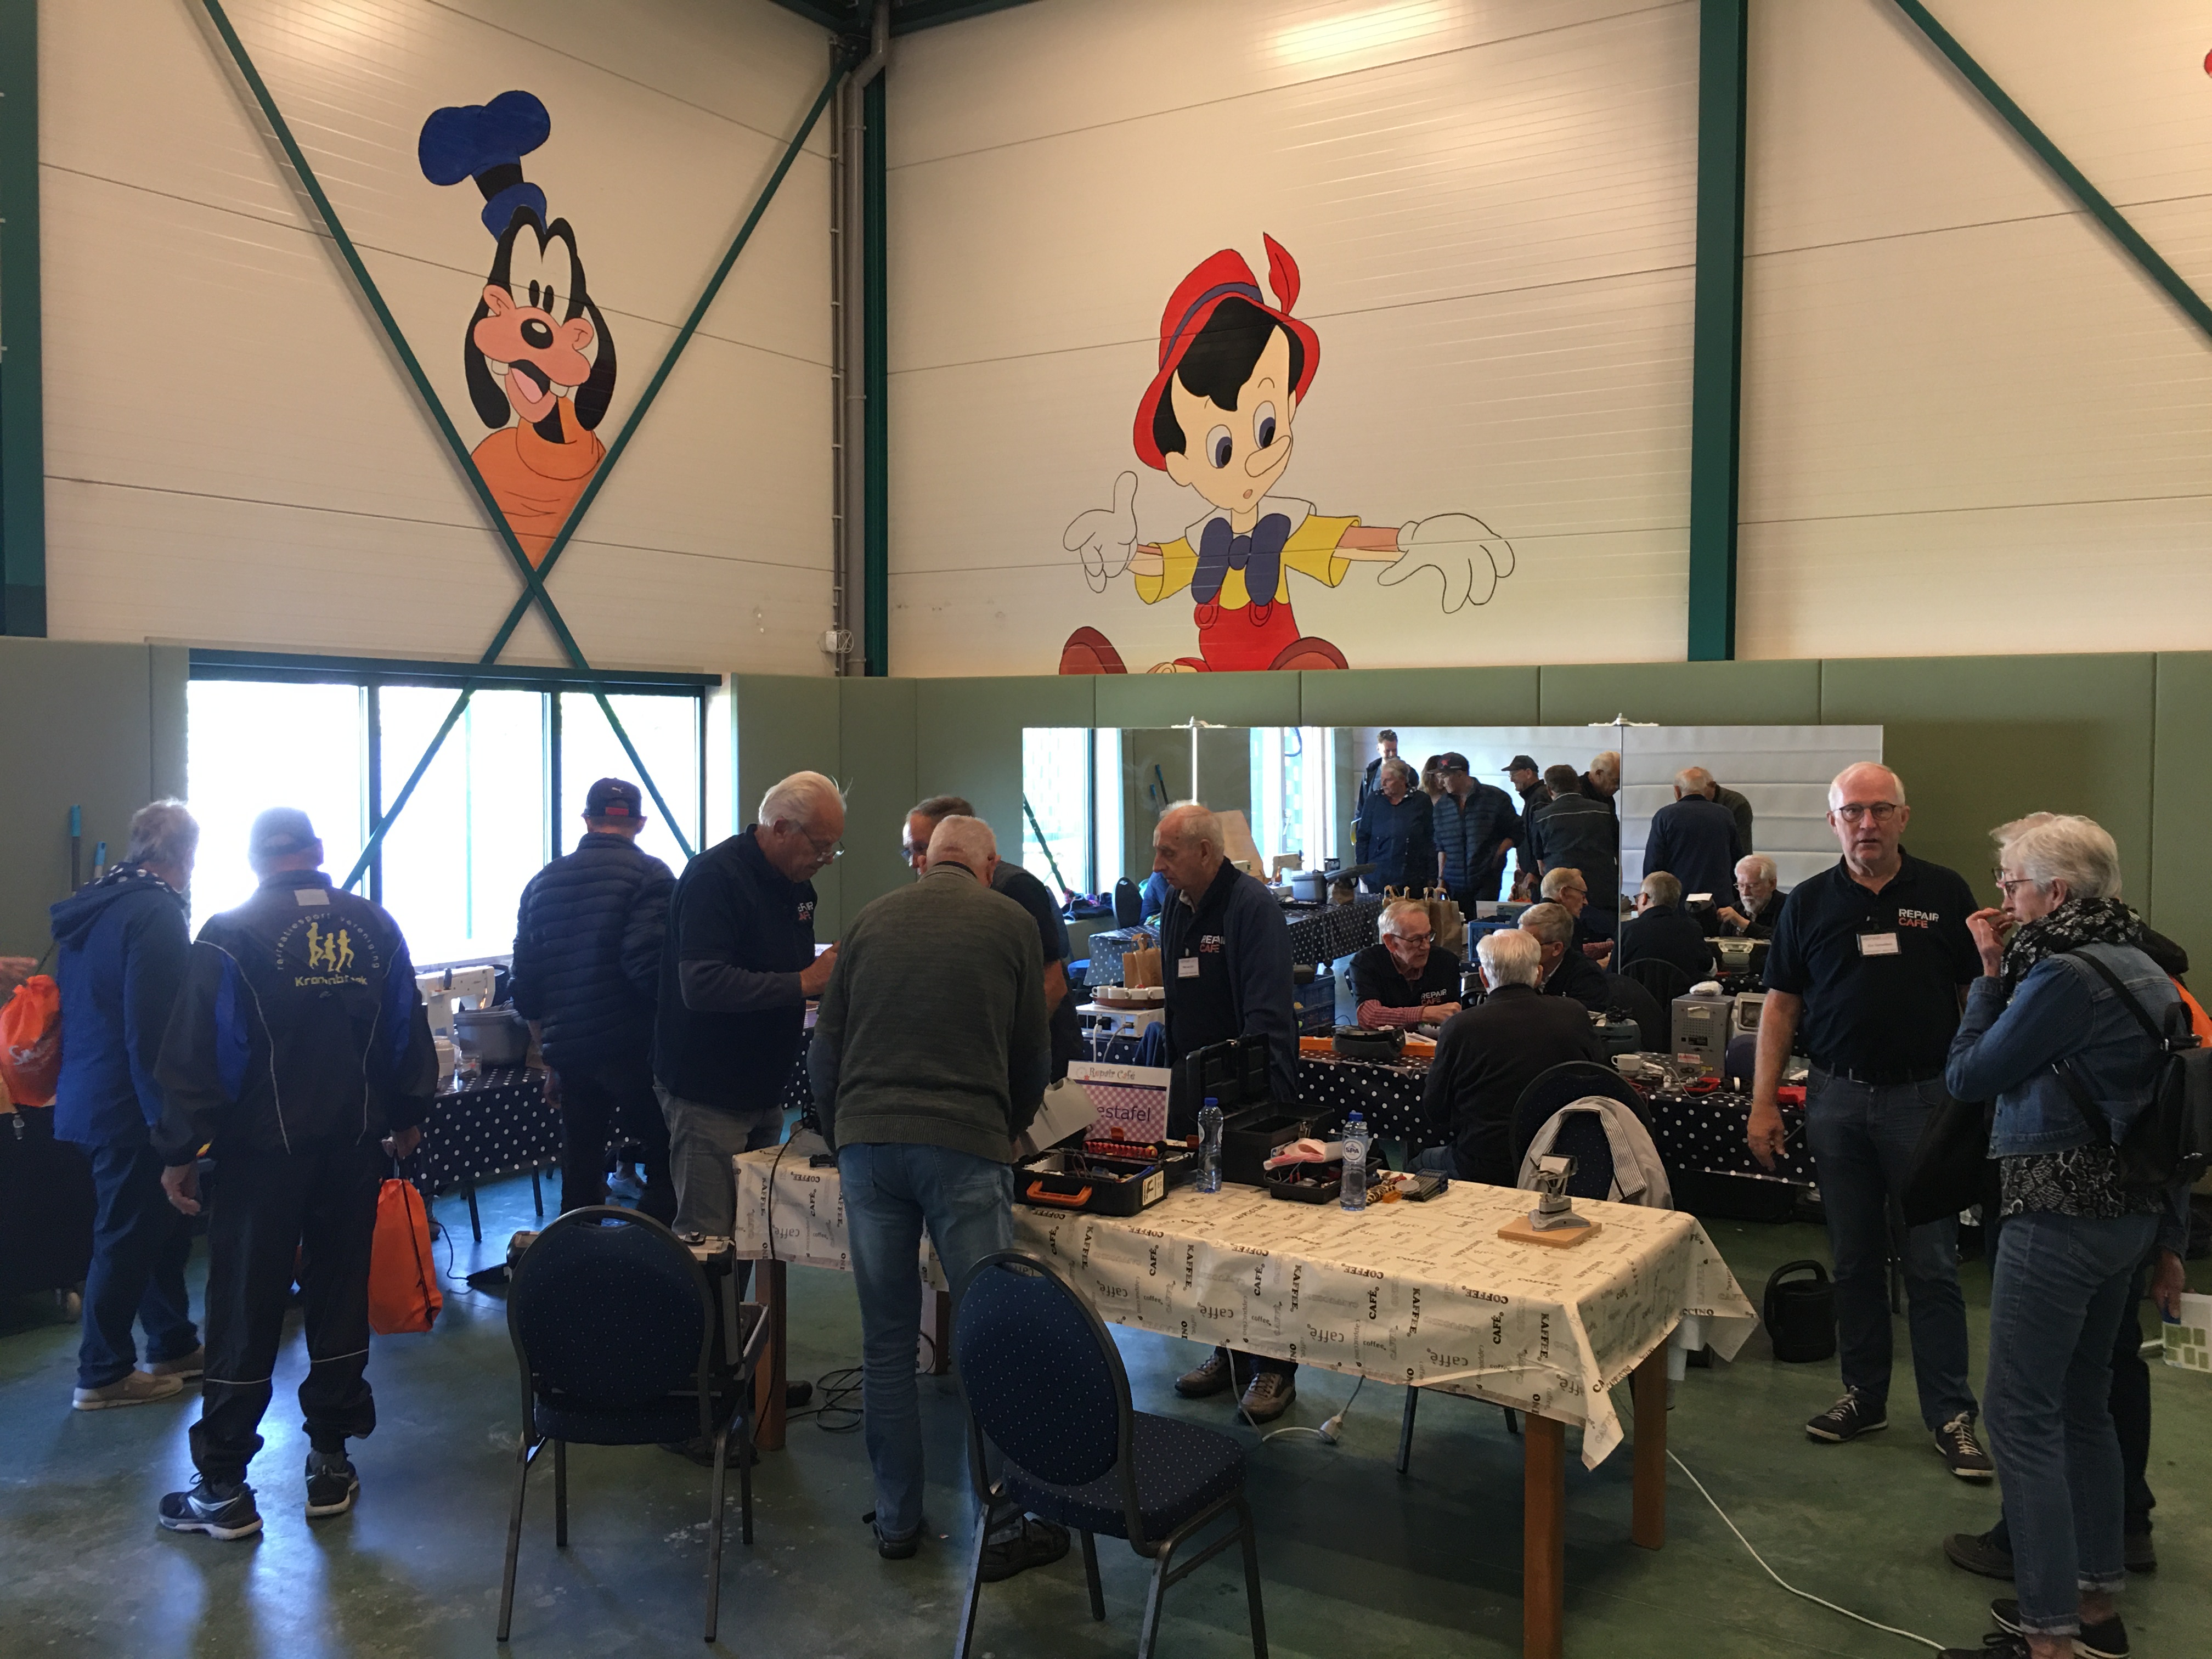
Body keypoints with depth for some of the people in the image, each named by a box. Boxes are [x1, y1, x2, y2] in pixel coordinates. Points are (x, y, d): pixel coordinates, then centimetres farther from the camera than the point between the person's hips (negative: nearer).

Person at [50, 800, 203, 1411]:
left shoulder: (93, 908, 12)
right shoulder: (157, 913, -18)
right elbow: (154, 1030, -24)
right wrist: (174, 1123, -20)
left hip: (90, 1098, 9)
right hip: (129, 1108, -9)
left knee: (162, 1224, 18)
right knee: (127, 1236, 2)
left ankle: (174, 1346, 28)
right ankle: (103, 1374, 13)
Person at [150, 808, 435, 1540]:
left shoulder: (230, 936, -8)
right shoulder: (375, 928, 2)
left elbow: (197, 1054, -9)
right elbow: (410, 1034, 9)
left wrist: (180, 1151, -2)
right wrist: (405, 1117, 21)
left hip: (264, 1148, -3)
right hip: (356, 1144, 3)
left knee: (244, 1312, 3)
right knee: (340, 1295, 12)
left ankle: (223, 1488, 9)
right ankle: (332, 1463, 19)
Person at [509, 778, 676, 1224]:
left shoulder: (542, 882, 13)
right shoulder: (649, 875, -5)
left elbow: (525, 988, 14)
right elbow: (650, 966, -18)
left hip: (568, 1052, 6)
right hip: (635, 1050, -5)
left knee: (580, 1176, 13)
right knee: (666, 1170, 1)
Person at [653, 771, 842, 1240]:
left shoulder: (797, 885, 11)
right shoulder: (714, 876, -17)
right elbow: (702, 986, -27)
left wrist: (833, 977, 0)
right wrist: (804, 983, -26)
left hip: (763, 1091, 8)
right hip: (709, 1094, -8)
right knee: (707, 1239, -6)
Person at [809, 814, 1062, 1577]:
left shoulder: (872, 919, 14)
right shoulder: (1010, 922, 7)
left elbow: (824, 1049, 14)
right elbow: (1033, 1055, 11)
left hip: (866, 1141, 3)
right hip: (965, 1146, -3)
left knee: (886, 1339, 11)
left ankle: (896, 1520, 20)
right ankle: (1007, 1526, 10)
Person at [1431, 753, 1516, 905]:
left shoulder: (1495, 798, -1)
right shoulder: (1442, 805, 11)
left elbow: (1516, 832, 5)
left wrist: (1497, 855, -7)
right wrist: (1441, 879, 10)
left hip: (1486, 881, -3)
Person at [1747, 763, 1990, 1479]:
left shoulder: (1944, 894, 0)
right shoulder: (1809, 903, 4)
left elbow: (1977, 995, 2)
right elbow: (1781, 1004, 5)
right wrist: (1763, 1103, 0)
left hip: (1924, 1097, -2)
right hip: (1838, 1098, 2)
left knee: (1933, 1265, 2)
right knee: (1854, 1260, 11)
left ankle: (1950, 1414, 12)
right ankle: (1864, 1395, 23)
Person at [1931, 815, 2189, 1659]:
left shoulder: (2065, 976, -19)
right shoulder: (2146, 969, 10)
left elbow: (1966, 1075, -12)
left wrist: (1990, 974, -2)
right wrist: (2170, 1241, 18)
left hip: (2057, 1216, -10)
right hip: (2131, 1211, 10)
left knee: (2024, 1417, -2)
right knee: (2083, 1403, 19)